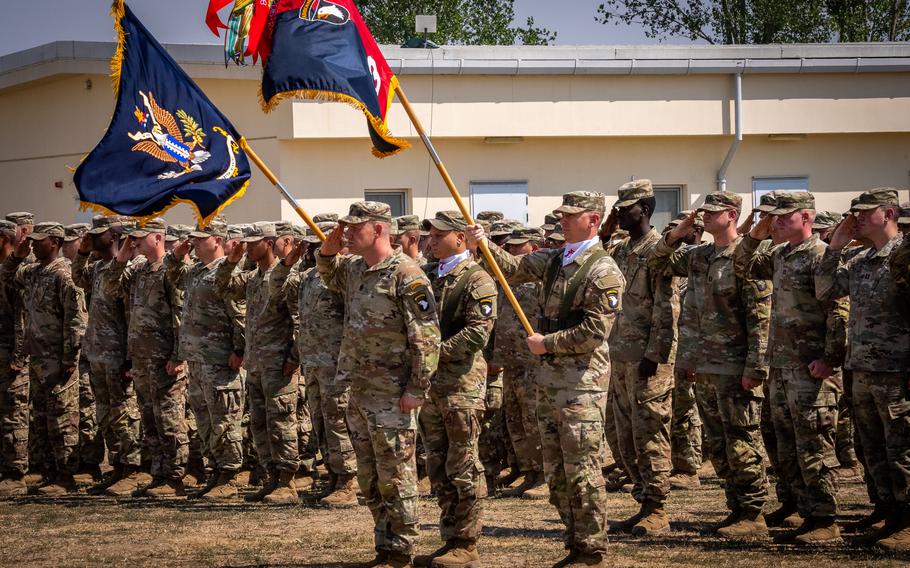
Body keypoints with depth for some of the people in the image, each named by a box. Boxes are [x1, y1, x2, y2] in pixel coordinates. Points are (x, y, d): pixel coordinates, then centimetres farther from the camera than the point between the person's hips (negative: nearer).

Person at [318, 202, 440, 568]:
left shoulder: (407, 275, -16)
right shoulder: (355, 269, 10)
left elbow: (426, 338, -18)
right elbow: (330, 277, 34)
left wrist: (417, 390, -18)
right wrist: (328, 250, 13)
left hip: (391, 397, -9)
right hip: (359, 393, 9)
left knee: (395, 478, -1)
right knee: (369, 480, 14)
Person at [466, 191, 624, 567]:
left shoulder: (603, 271, -12)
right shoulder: (553, 260, 12)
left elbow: (595, 332, -17)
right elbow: (512, 268, 13)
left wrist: (547, 343, -11)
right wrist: (483, 247, -5)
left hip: (581, 382, -8)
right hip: (549, 377, 8)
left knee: (582, 472, -5)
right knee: (556, 472, 13)